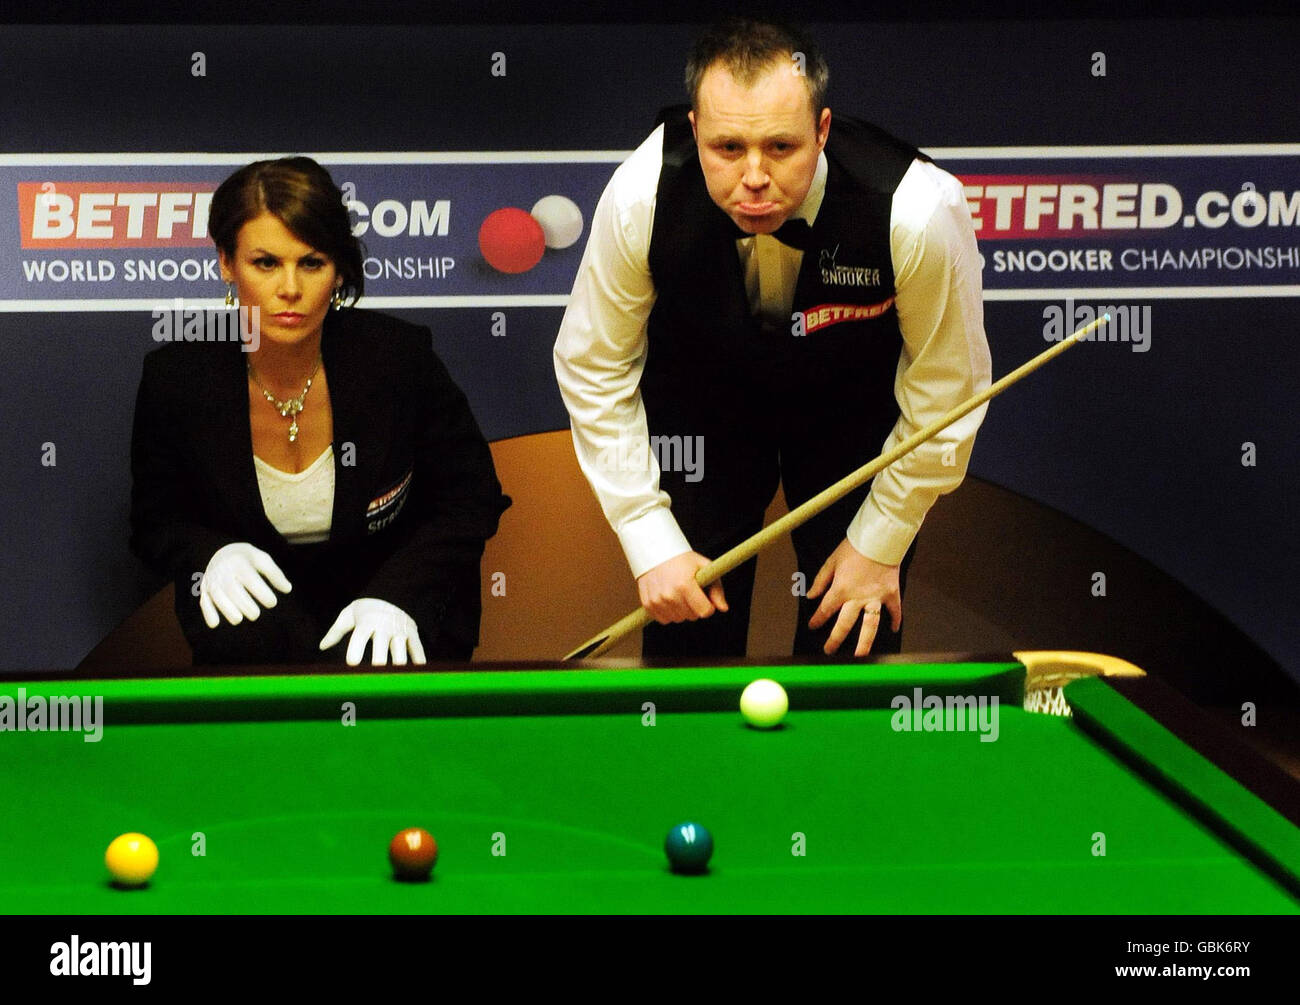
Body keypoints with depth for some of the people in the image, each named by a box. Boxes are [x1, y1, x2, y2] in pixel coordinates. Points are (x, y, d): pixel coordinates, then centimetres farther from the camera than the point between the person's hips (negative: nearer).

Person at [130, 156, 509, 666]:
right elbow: (155, 521, 4)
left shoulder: (399, 356, -15)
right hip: (263, 592, 1)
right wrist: (213, 554, -20)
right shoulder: (175, 376, -12)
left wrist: (397, 596, -20)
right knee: (242, 635, -34)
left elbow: (470, 500, -4)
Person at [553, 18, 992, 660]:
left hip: (857, 403, -1)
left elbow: (945, 390, -20)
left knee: (852, 634, 0)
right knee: (686, 620, 1)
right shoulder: (641, 200, -34)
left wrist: (880, 541, -14)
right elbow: (595, 368, -17)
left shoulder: (920, 215, -38)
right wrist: (650, 542, -19)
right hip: (701, 386, 1)